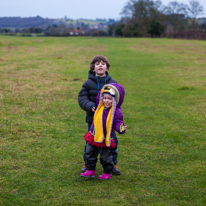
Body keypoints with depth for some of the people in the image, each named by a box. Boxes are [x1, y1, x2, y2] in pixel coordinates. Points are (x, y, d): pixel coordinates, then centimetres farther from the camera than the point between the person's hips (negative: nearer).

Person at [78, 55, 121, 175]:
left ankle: (113, 164, 22)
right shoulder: (88, 83, -2)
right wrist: (90, 106, -22)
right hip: (93, 118, -1)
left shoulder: (113, 83, 2)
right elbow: (82, 98, -4)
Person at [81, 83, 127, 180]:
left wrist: (120, 128, -33)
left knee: (105, 156, 6)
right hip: (93, 136, 6)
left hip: (105, 139, -6)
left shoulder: (116, 112, -15)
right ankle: (90, 170, 23)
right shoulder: (100, 107, 4)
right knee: (89, 153, 11)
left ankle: (108, 173, 23)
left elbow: (117, 122, -16)